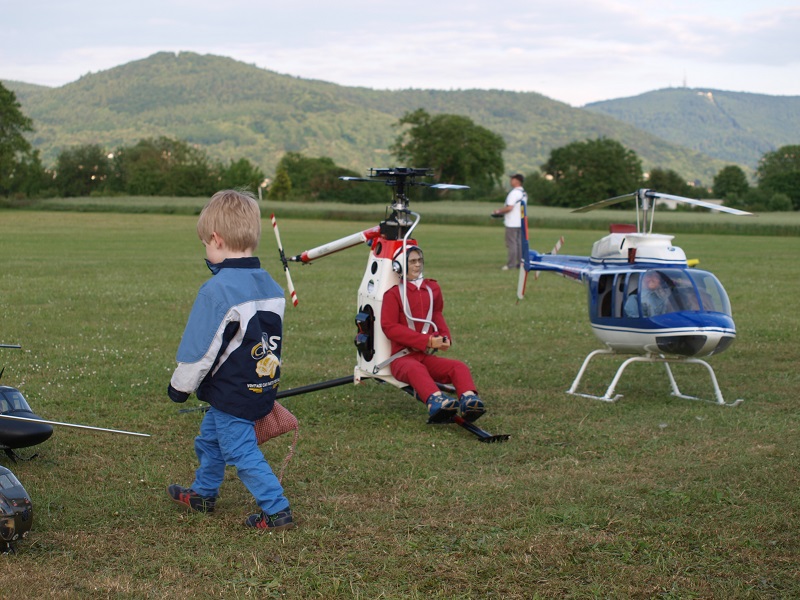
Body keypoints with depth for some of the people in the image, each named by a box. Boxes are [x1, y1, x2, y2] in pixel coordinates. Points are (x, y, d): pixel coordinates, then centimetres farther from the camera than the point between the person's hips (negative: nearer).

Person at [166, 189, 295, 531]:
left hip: (232, 394, -9)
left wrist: (180, 386, -3)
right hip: (262, 387, 9)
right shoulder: (271, 287, 3)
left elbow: (200, 349, -18)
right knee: (209, 438, 25)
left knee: (242, 453, 0)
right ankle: (203, 494, 41)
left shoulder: (217, 291, -22)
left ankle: (277, 511, 2)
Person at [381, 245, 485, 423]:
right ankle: (437, 402, -70)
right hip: (402, 358, -5)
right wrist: (427, 340, -17)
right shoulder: (394, 293, -1)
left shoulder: (432, 288, 15)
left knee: (459, 367, -22)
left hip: (428, 356, 5)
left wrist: (445, 337, 4)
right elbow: (389, 327, -10)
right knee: (416, 369, -39)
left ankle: (469, 400, -53)